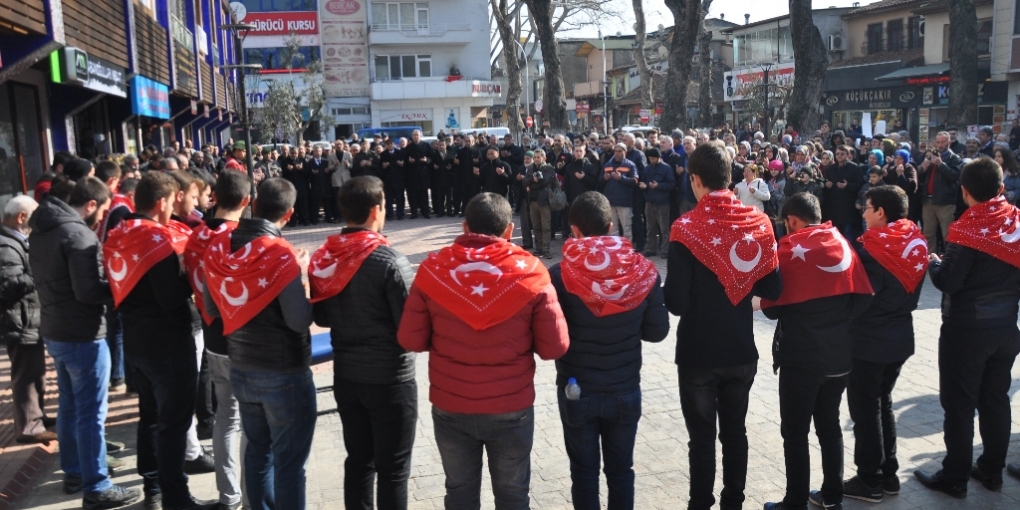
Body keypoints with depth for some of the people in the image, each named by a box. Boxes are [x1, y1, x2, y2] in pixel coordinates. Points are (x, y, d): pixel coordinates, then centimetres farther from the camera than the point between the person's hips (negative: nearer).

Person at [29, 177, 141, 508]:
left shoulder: (39, 231, 9)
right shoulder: (78, 234, -20)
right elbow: (88, 291, -25)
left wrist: (109, 284, 10)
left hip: (53, 330, 9)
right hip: (82, 335, -9)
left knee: (69, 405, 19)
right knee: (91, 413, -1)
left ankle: (73, 473, 31)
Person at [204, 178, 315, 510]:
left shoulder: (218, 249, -2)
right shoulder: (281, 255, -21)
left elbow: (211, 309, 8)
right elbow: (300, 320, -21)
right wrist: (301, 274, -9)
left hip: (240, 369, 7)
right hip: (284, 374, -6)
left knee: (258, 450, 21)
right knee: (289, 461, 7)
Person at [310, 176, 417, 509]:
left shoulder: (322, 258, -2)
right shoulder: (389, 261, -21)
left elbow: (321, 318, 10)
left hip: (345, 375, 6)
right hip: (390, 379, -6)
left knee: (358, 459, 20)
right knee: (393, 469, 8)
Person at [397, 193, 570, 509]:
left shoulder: (434, 270, -10)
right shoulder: (530, 274, -13)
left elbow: (410, 340, -5)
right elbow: (554, 347, -10)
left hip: (449, 406, 1)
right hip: (511, 408, -1)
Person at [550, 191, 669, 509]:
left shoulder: (559, 275, -18)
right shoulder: (643, 271, -10)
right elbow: (657, 331, -1)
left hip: (576, 390, -2)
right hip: (625, 390, 2)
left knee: (584, 469, 16)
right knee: (621, 468, 19)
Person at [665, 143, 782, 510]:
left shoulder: (686, 228, -17)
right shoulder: (759, 223, -4)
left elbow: (676, 303, -18)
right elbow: (772, 289, 0)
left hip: (698, 352, -4)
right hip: (741, 349, 4)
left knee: (702, 437, 9)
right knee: (735, 432, 17)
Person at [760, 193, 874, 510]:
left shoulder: (789, 249, -11)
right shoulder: (843, 245, 3)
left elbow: (772, 308, -8)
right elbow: (863, 297, -1)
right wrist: (839, 322, 9)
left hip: (800, 356, -5)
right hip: (838, 354, 6)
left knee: (795, 433, 6)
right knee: (830, 425, 19)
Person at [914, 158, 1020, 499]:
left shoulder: (967, 229, -18)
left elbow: (948, 281, -19)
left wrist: (933, 262, 0)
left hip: (967, 329, -6)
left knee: (959, 405, 3)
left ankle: (955, 478, 10)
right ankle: (992, 470, 27)